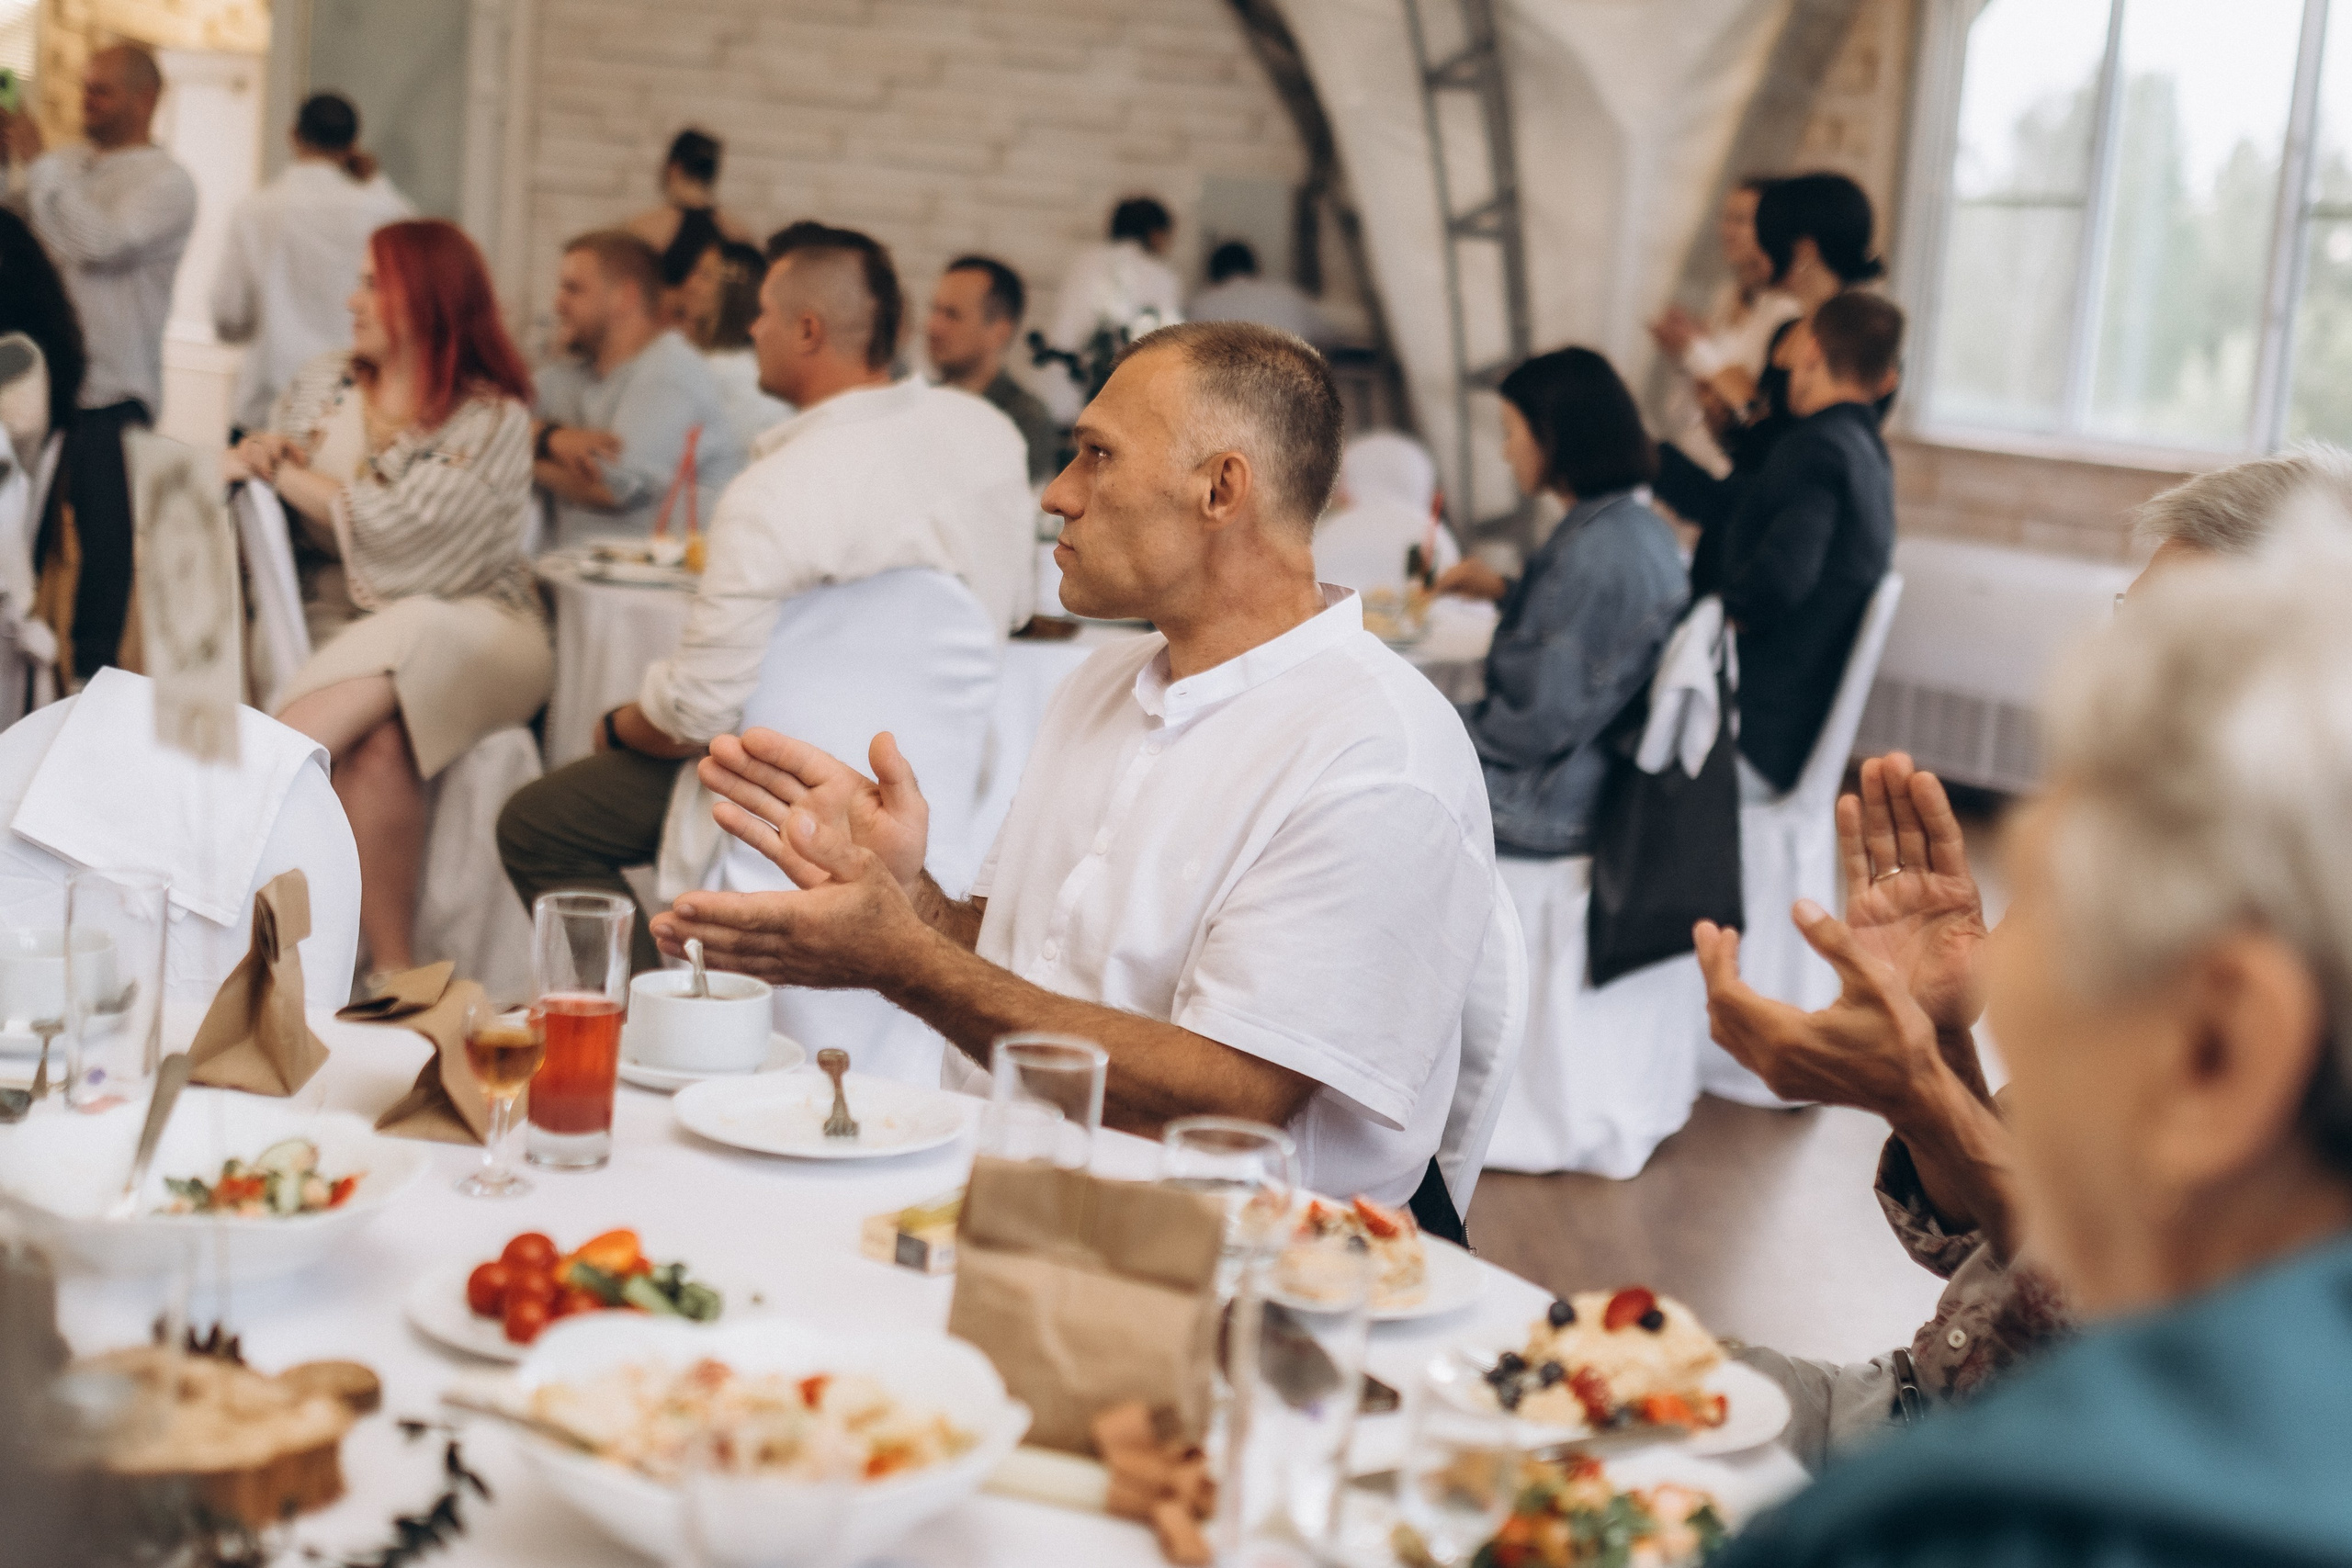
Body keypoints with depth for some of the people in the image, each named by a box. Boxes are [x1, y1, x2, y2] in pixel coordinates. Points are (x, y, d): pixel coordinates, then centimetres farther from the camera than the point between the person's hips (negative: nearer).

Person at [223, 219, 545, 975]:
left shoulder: (495, 420, -4)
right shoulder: (323, 385, 15)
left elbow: (397, 530, -14)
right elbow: (244, 475, 17)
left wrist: (285, 472, -3)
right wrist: (259, 456, -7)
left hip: (469, 628, -3)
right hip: (345, 625, 3)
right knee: (375, 744, -32)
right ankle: (392, 969, -32)